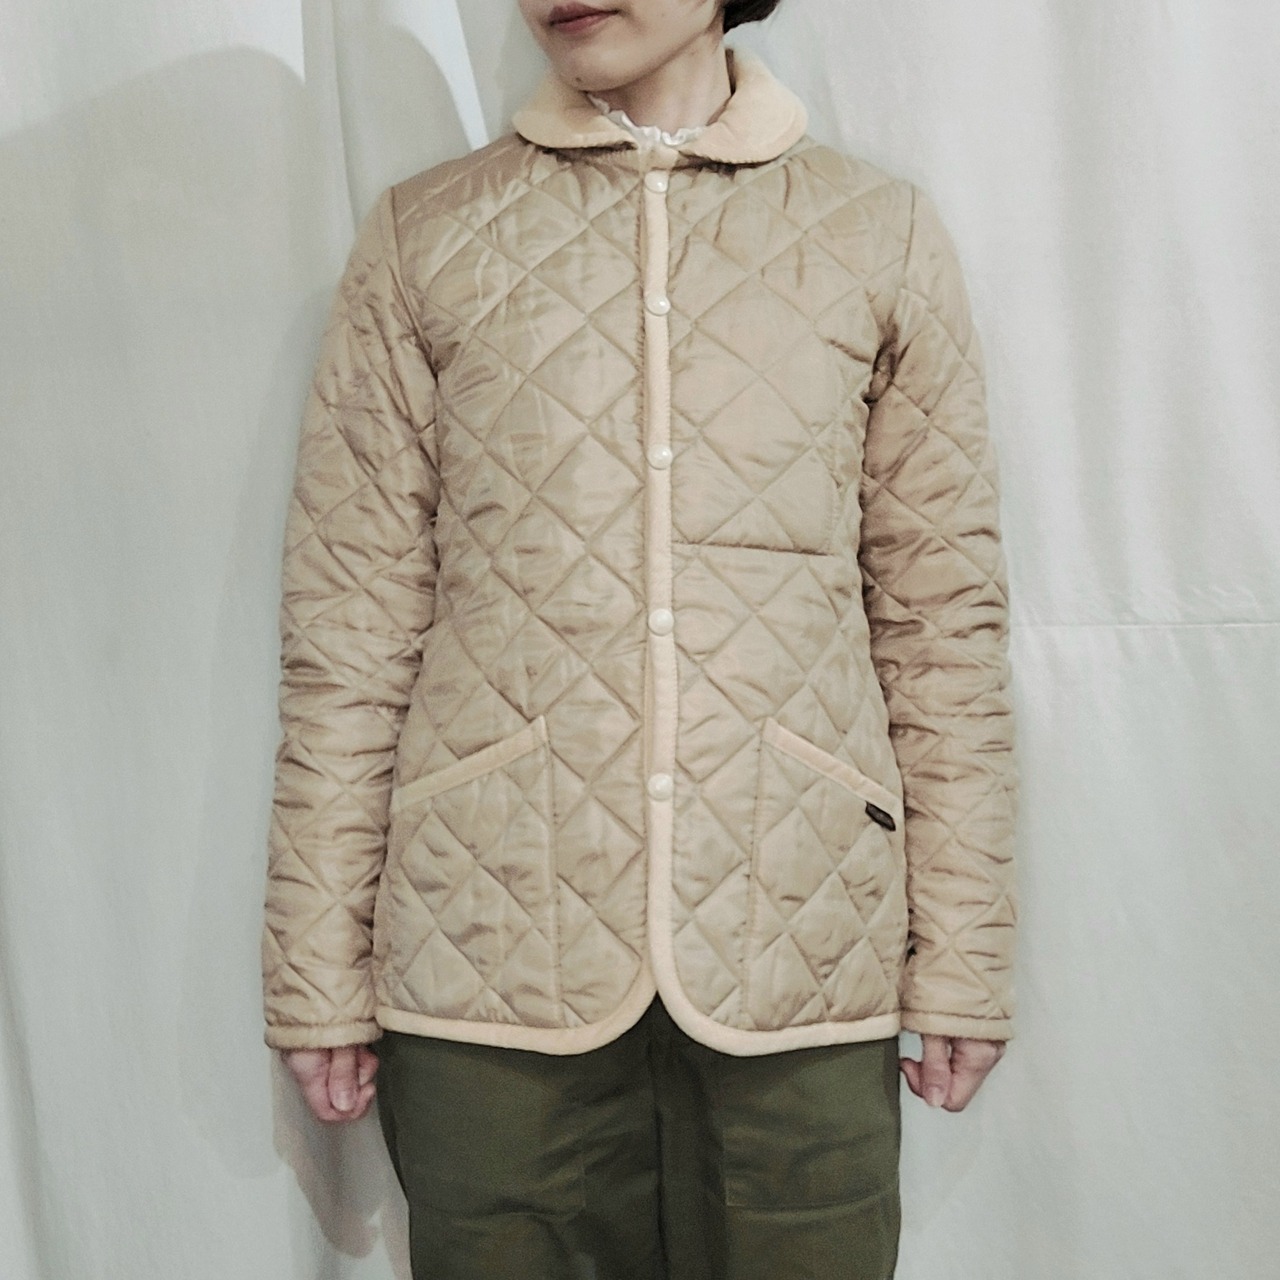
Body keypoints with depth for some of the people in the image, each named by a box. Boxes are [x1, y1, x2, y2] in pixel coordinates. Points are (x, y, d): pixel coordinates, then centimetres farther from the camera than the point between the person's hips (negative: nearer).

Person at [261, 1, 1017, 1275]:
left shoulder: (883, 236, 8)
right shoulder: (420, 239, 6)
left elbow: (942, 622, 6)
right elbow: (348, 631, 3)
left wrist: (960, 960, 3)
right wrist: (321, 975, 1)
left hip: (799, 950, 1)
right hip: (494, 939, 0)